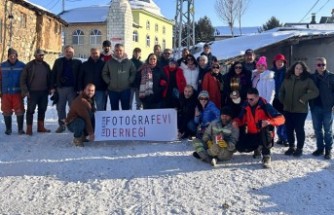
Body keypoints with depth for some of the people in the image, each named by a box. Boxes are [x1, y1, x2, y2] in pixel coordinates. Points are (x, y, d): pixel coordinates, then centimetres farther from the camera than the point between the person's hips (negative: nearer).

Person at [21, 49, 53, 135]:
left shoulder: (46, 65, 8)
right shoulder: (29, 65, -5)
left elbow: (50, 78, 16)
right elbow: (23, 79, -5)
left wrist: (50, 88, 7)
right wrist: (25, 91, -11)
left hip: (44, 92, 4)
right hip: (32, 92, -4)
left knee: (42, 110, 10)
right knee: (30, 110, 0)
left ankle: (41, 127, 22)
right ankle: (29, 128, 7)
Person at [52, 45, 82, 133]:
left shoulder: (77, 63, 3)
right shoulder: (58, 62, 8)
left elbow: (80, 76, 1)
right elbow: (53, 75, 7)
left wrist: (79, 89, -6)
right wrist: (53, 87, -1)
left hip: (72, 89, -2)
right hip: (60, 88, 2)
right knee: (60, 108, 6)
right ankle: (61, 125, 14)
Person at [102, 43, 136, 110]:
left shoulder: (129, 62, 1)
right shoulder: (109, 62, 2)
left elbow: (133, 73, 5)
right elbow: (104, 74, 9)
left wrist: (129, 81, -4)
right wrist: (109, 81, -1)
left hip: (126, 90, -1)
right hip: (113, 90, 1)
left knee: (126, 109, 5)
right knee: (114, 109, 10)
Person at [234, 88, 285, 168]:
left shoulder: (265, 106, -18)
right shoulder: (246, 106, -5)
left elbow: (281, 118, -23)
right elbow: (241, 119, 6)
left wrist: (269, 121, -42)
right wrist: (236, 121, -18)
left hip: (265, 135, -5)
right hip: (252, 135, 5)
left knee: (266, 127, -37)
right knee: (240, 147, -18)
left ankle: (266, 157, -28)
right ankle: (258, 147, 18)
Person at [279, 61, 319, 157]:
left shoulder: (307, 80, -5)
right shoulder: (287, 79, 8)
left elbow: (315, 92, -11)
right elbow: (281, 91, 19)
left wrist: (304, 98, -17)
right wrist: (282, 100, 7)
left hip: (300, 110, -4)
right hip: (288, 109, 4)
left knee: (299, 129, 1)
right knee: (289, 129, 9)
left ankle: (299, 148, 15)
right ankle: (291, 147, 23)